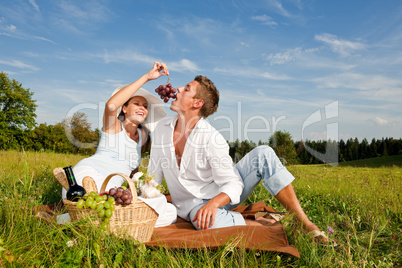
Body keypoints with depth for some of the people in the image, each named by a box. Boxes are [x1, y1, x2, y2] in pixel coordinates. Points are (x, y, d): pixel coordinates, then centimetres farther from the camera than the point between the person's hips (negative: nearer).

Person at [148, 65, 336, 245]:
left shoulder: (212, 138, -18)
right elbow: (154, 173, 6)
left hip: (221, 196, -1)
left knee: (263, 154, -23)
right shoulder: (163, 127, -4)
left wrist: (213, 203, -38)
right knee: (211, 222, -39)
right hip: (194, 203, 1)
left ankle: (305, 223, -17)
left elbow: (232, 184, -18)